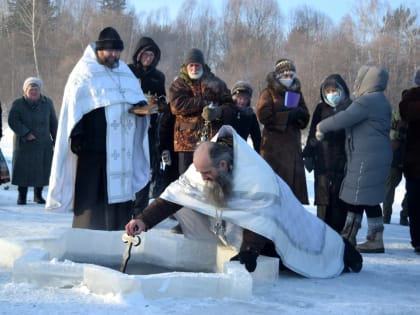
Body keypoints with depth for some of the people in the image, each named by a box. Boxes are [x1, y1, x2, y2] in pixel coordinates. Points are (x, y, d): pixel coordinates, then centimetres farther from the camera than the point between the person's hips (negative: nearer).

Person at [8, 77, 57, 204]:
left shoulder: (47, 103, 3)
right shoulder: (18, 104, -4)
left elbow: (53, 123, 8)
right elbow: (13, 121, -13)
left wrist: (56, 140, 7)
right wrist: (26, 133, -23)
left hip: (43, 144, 2)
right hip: (24, 144, -2)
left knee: (42, 169, 0)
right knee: (23, 170, -3)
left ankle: (38, 195, 14)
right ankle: (21, 196, 7)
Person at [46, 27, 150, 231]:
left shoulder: (125, 71, 18)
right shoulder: (85, 71, 1)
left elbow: (137, 96, 22)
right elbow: (74, 105, -4)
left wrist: (141, 105, -2)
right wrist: (76, 135, -13)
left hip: (121, 145, 5)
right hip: (93, 144, -5)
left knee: (120, 189, 5)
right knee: (91, 191, -5)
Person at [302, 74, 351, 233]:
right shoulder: (321, 109, 10)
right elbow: (313, 133, 13)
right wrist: (308, 154, 7)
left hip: (343, 162, -2)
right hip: (323, 162, 2)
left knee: (339, 201, -1)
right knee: (323, 199, 2)